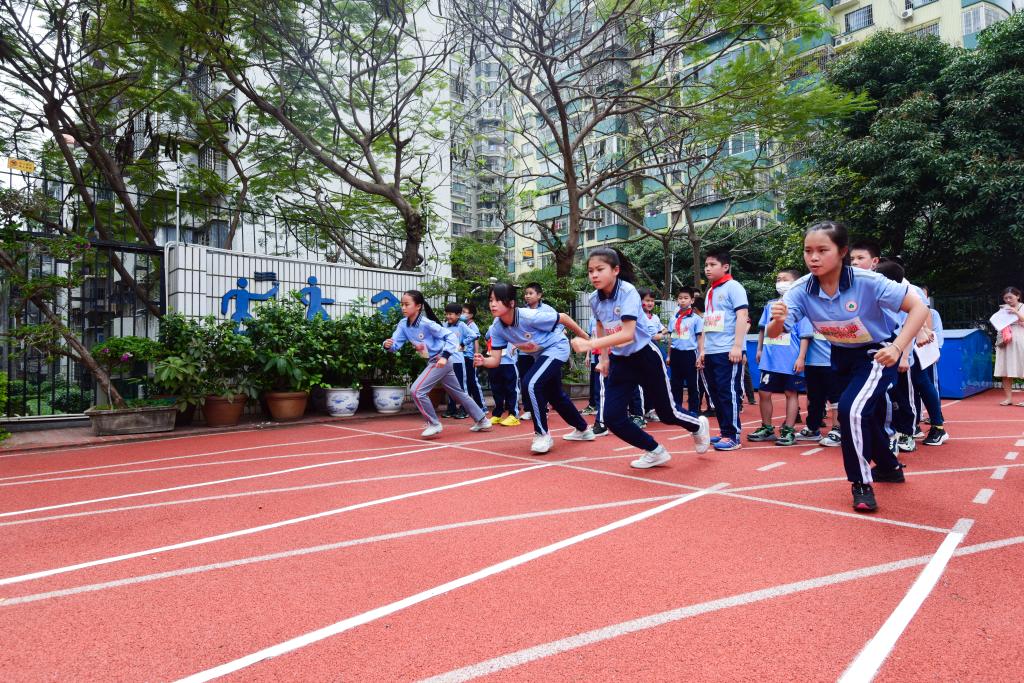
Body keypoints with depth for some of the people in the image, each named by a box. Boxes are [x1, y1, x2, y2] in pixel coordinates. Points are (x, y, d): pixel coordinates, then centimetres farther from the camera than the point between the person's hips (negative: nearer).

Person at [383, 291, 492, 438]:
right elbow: (396, 343, -7)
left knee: (416, 390, -15)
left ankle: (434, 424, 1)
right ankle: (482, 420, 31)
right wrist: (388, 344, -29)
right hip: (433, 362, 8)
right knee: (459, 393, 18)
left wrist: (445, 356, -28)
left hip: (440, 361, -8)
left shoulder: (426, 323, -22)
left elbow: (451, 336, -20)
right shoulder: (403, 324, -2)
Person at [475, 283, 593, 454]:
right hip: (540, 355, 8)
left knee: (530, 384, -25)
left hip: (556, 348, -8)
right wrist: (483, 361, -39)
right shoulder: (497, 327, -17)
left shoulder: (530, 316, -34)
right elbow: (495, 359, -16)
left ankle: (542, 434, -7)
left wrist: (584, 337, -10)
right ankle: (583, 429, 44)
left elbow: (563, 318, -21)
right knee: (554, 395, 21)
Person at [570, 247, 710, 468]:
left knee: (667, 414, 10)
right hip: (620, 362, 5)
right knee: (612, 418, -7)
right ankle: (655, 452, 14)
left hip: (646, 358, -5)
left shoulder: (628, 292, -24)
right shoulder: (595, 299, -5)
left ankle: (698, 426, 45)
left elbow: (627, 334, -35)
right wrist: (604, 358, 17)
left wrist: (591, 344, -43)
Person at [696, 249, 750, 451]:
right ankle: (724, 432, 20)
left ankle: (732, 436, -1)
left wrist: (737, 345, -19)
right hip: (711, 353, 8)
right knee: (716, 394, 10)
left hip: (728, 352, -8)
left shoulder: (733, 287, -4)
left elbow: (742, 316, -12)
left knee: (728, 393, -6)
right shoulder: (710, 292, 19)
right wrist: (702, 350, 16)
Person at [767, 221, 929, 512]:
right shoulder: (802, 289, -21)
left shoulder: (867, 282, -31)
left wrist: (897, 348, -38)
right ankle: (889, 467, 49)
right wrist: (778, 320, -47)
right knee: (867, 414, 22)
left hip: (877, 353, -5)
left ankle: (862, 483, -5)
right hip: (842, 356, 5)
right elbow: (774, 333, -24)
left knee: (852, 409, -25)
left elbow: (919, 308, -26)